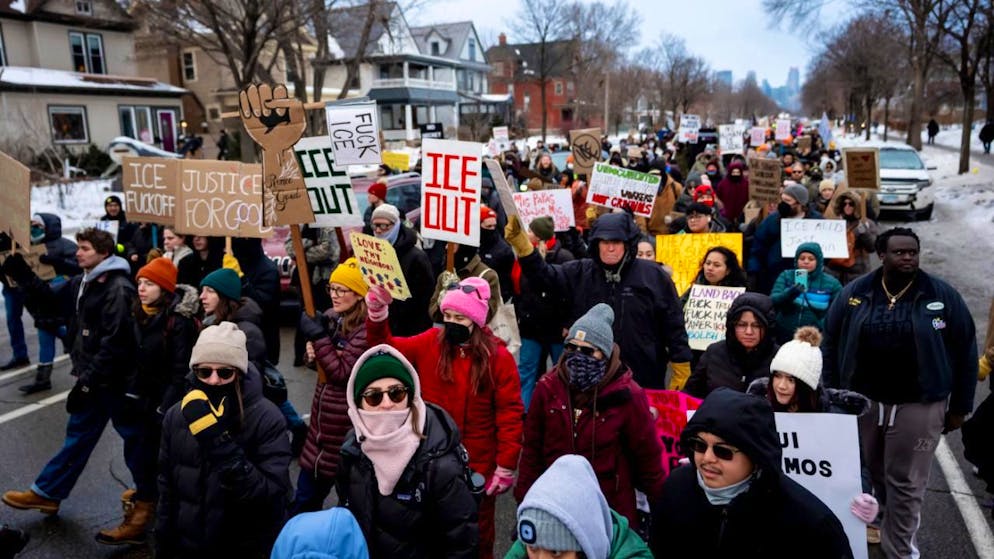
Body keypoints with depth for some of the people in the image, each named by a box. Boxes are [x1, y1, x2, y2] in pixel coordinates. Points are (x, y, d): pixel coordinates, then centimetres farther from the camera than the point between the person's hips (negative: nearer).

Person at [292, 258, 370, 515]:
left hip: (347, 422, -8)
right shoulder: (331, 317, 4)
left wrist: (318, 336, -25)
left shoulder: (367, 329, -20)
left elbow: (342, 372, -23)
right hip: (323, 416, 8)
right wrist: (311, 349, -8)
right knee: (305, 496, 21)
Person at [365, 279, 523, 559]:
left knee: (477, 531, 18)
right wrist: (377, 312, -22)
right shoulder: (430, 343, -4)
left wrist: (506, 466, -13)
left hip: (478, 464, -3)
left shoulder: (498, 357, -14)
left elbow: (510, 413, -12)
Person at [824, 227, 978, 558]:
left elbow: (965, 352, 0)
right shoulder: (854, 294, -1)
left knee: (906, 483, 5)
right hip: (860, 400, 2)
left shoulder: (943, 296, -4)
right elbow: (832, 343, 4)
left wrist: (959, 406, 1)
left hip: (918, 405, -2)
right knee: (874, 475, 17)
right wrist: (831, 394, 3)